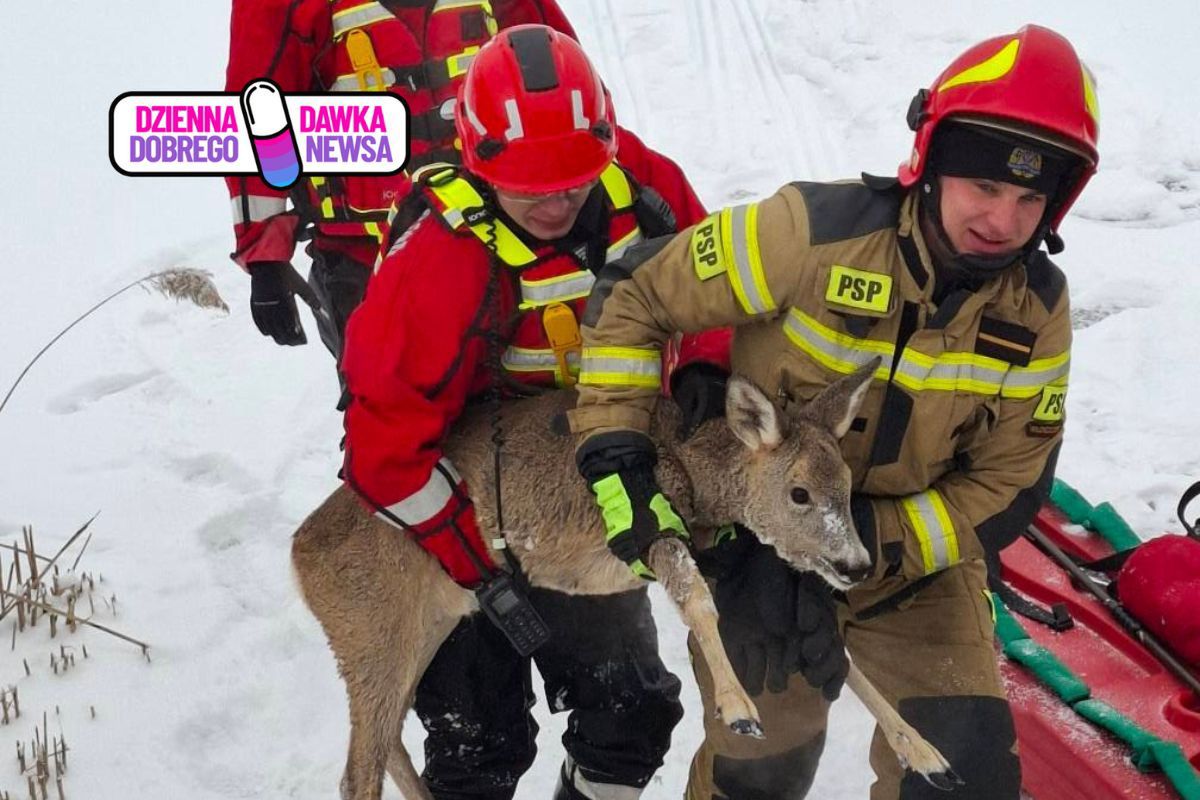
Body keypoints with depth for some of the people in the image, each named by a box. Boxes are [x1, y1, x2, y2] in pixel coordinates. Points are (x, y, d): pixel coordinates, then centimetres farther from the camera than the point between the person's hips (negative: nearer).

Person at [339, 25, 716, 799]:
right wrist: (484, 567, -26)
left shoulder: (635, 182, -18)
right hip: (467, 513, -5)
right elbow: (387, 443, -30)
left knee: (634, 707, 15)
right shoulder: (445, 257, -33)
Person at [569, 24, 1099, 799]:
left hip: (917, 561, 3)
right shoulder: (818, 234, -27)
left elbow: (1007, 487, -10)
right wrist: (616, 453, -26)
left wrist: (869, 546, -24)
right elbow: (633, 298, -19)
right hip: (758, 548, -2)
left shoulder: (1037, 307, -14)